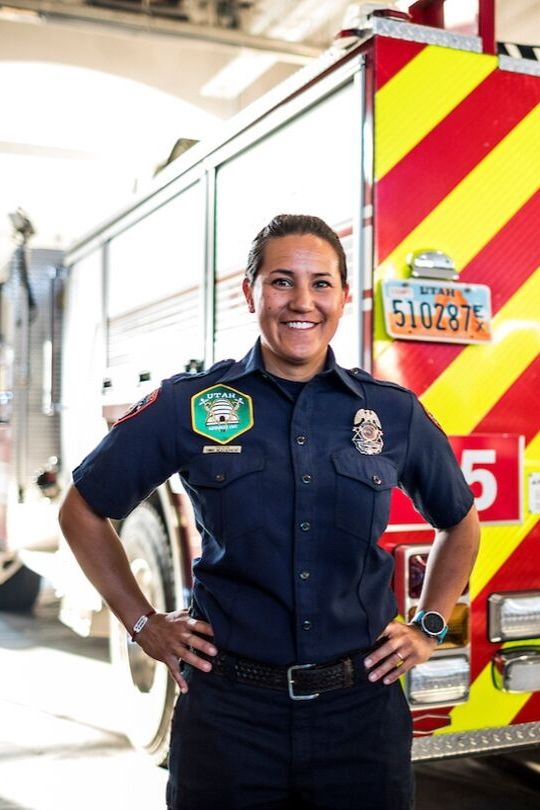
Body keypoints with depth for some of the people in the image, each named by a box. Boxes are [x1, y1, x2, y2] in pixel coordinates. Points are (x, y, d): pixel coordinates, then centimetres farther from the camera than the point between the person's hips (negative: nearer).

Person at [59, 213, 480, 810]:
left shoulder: (395, 414, 2)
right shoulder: (188, 407, -4)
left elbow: (459, 522, 19)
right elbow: (83, 511, 7)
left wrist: (429, 628, 11)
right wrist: (142, 623, 4)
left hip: (362, 711, 2)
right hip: (228, 711, -1)